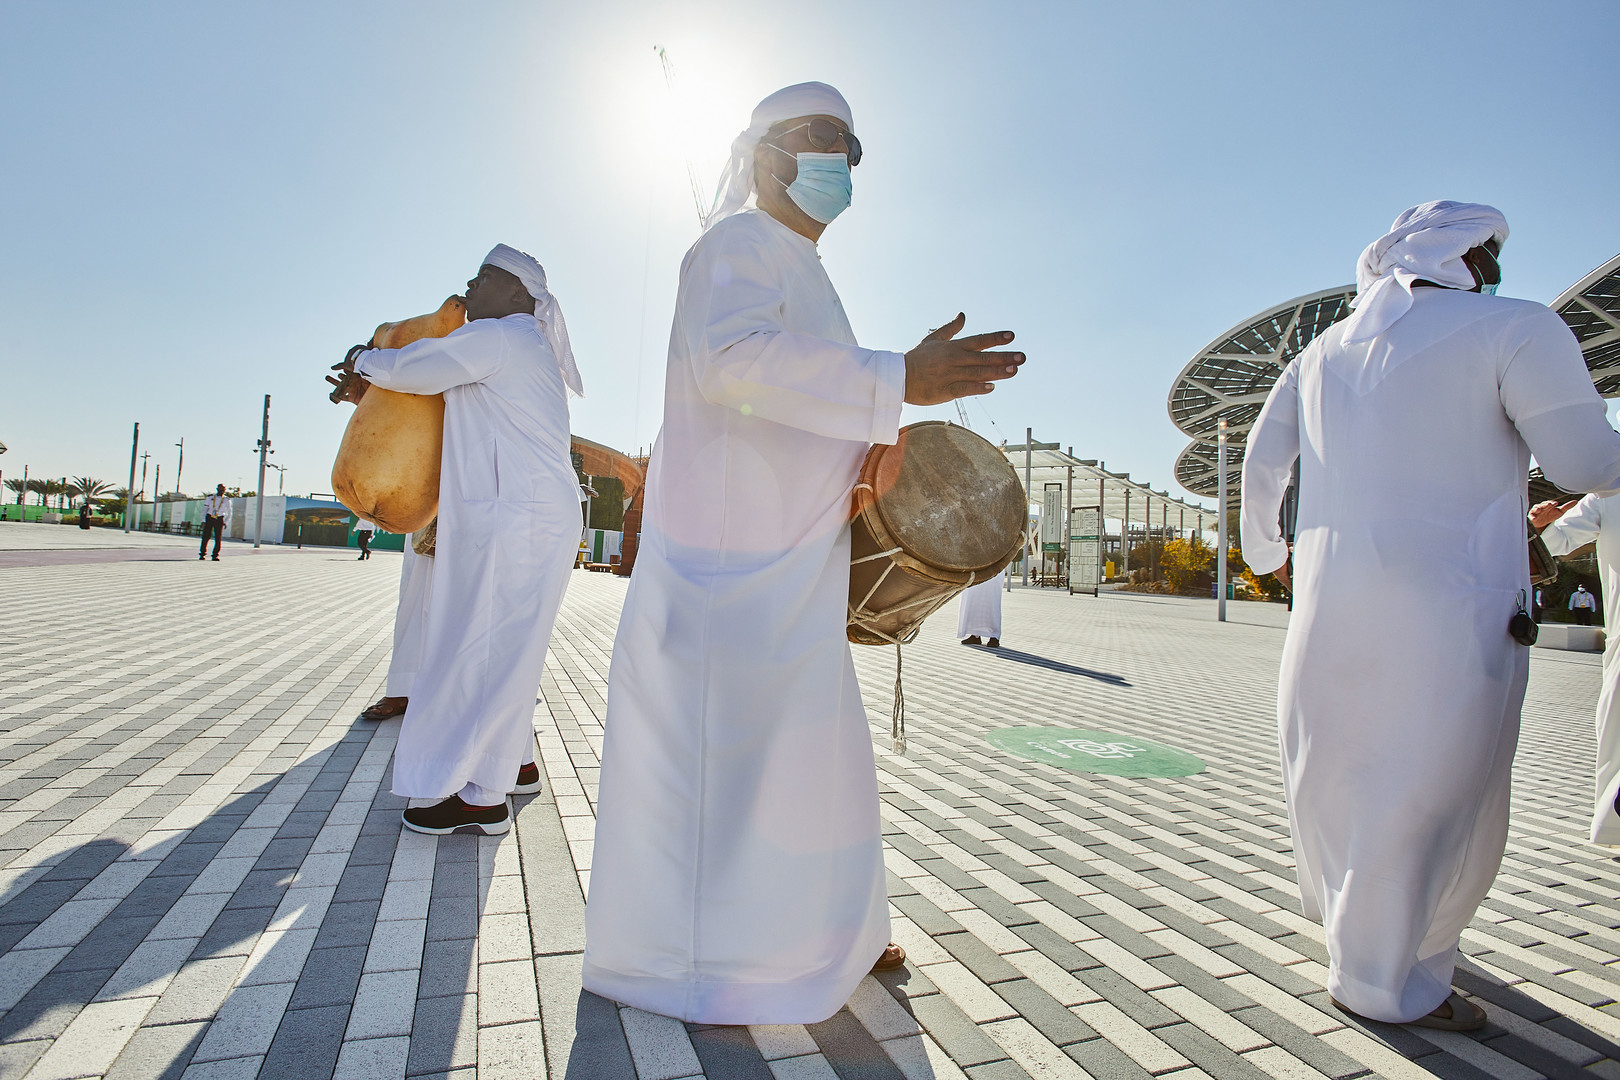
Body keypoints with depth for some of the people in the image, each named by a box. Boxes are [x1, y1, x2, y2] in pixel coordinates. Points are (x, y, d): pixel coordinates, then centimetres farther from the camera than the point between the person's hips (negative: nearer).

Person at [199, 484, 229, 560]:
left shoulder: (227, 500, 6)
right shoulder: (210, 497, 5)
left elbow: (229, 513, 15)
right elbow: (204, 509, 6)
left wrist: (225, 522, 6)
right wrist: (203, 520, -1)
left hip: (219, 520, 0)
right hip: (209, 518, 0)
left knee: (218, 538, -5)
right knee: (205, 536, -3)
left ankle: (215, 556, 5)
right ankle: (202, 554, 10)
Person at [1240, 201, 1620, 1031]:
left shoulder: (1326, 350, 15)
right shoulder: (1516, 329, -3)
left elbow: (1262, 460, 16)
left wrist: (1265, 549, 27)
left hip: (1332, 596, 7)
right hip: (1449, 599, -6)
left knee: (1341, 763, 21)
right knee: (1433, 792, 4)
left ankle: (1345, 906, 43)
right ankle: (1384, 982, 14)